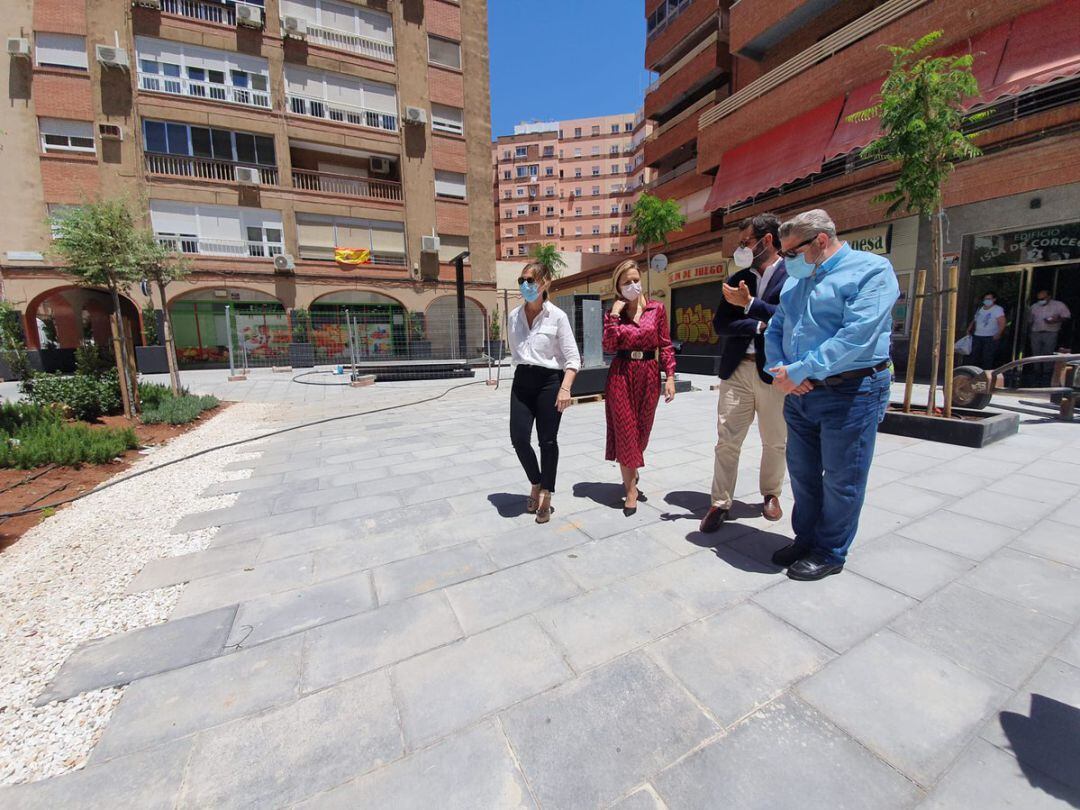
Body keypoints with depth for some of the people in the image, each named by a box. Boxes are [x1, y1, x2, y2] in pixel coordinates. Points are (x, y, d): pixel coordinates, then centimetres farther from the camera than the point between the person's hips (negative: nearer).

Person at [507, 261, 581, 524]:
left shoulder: (557, 316, -7)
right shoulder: (514, 316, 7)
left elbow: (573, 358, -8)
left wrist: (565, 388, -19)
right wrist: (523, 372, 16)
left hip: (549, 381, -4)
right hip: (522, 381, 4)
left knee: (547, 441, 3)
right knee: (519, 438, -3)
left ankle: (546, 495, 22)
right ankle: (536, 484, 25)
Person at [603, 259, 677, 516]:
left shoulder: (657, 309, 4)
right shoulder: (614, 313, 5)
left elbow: (665, 345, 3)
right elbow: (609, 346, -9)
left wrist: (670, 376, -4)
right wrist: (614, 314, -11)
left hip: (649, 374, 1)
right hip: (621, 374, -1)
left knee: (641, 430, 12)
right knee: (624, 430, -3)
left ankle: (630, 475, 38)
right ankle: (631, 488, 7)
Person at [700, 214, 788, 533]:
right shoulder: (737, 279, 12)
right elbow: (720, 324, 3)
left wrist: (749, 304, -15)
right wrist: (758, 326, -11)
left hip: (775, 371, -3)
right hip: (737, 369, 3)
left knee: (775, 442, 11)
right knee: (726, 440, 1)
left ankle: (770, 494, 34)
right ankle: (720, 503, 12)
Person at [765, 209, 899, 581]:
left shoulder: (871, 269, -9)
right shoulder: (795, 280, 14)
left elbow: (857, 335, -21)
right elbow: (775, 329, 12)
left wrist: (798, 371, -20)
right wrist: (778, 370, -6)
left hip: (850, 393, -6)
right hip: (799, 394, 7)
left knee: (841, 480, 6)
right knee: (802, 474, 15)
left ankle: (830, 553, 23)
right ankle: (805, 539, 32)